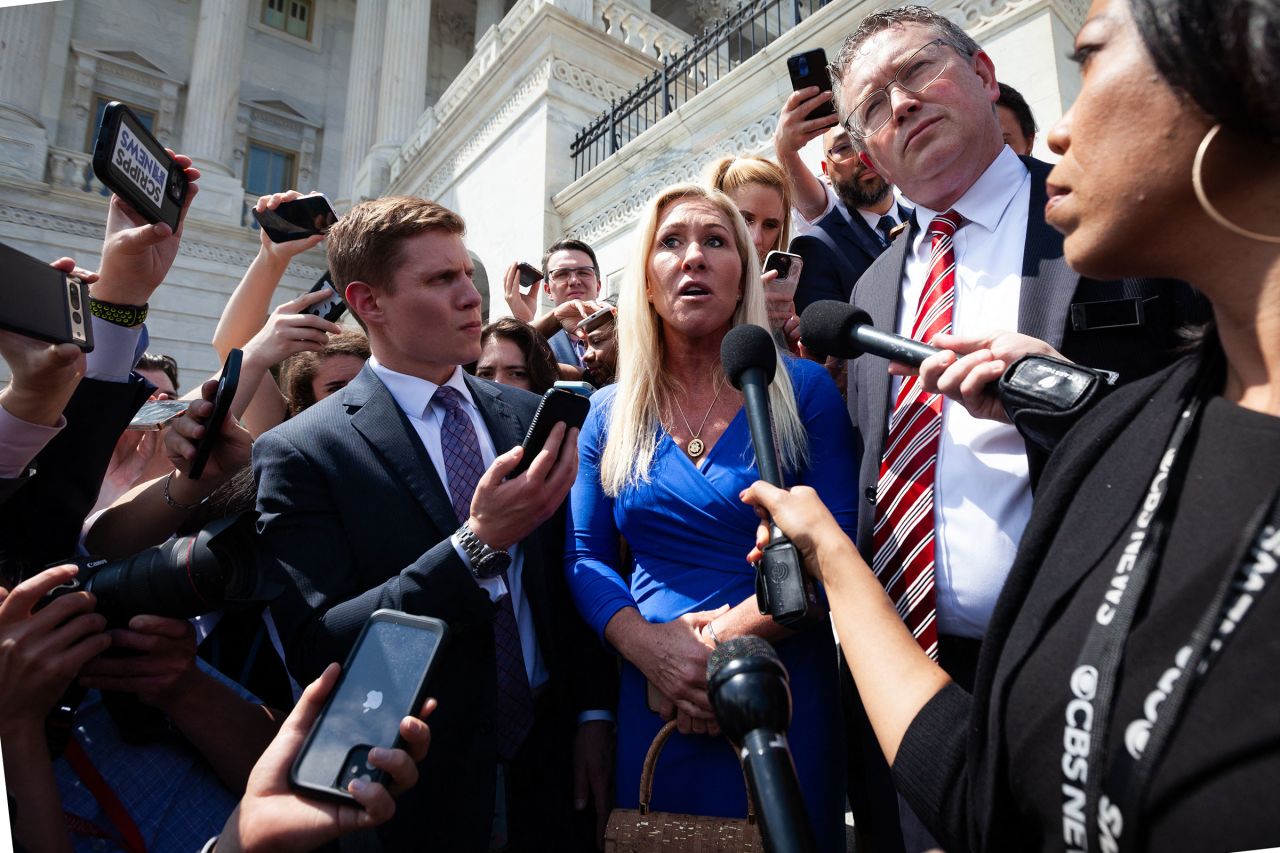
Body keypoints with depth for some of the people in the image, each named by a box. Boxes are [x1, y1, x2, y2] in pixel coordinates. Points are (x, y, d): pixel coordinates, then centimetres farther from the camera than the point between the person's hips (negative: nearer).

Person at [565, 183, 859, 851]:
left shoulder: (802, 389, -4)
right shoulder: (610, 413, 3)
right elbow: (584, 558, 1)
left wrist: (723, 639, -17)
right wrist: (649, 645, -15)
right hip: (654, 698, 2)